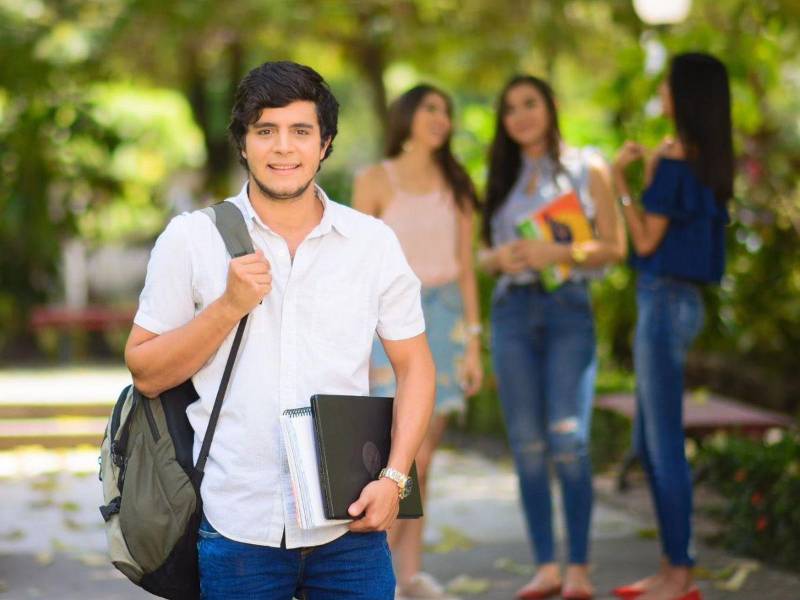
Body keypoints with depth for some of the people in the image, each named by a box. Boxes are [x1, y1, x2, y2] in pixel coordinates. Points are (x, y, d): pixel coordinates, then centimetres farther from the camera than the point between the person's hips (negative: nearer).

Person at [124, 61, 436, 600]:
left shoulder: (373, 242, 4)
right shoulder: (191, 239, 0)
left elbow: (414, 364, 8)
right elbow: (145, 374, 0)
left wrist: (394, 478, -4)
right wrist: (229, 306, -12)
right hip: (237, 527, -1)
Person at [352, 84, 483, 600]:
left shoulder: (456, 186, 10)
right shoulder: (376, 181, 0)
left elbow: (465, 268, 10)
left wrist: (474, 344, 5)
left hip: (446, 319, 3)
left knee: (419, 459, 3)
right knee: (411, 455, -11)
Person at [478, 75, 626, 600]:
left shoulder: (586, 169, 6)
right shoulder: (503, 177, 16)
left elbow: (615, 246, 1)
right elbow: (485, 255, 18)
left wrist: (558, 253, -13)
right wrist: (499, 257, -5)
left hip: (568, 307, -4)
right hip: (513, 310, 4)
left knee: (568, 441, -13)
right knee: (528, 444, 0)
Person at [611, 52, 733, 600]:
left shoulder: (673, 160, -15)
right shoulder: (707, 160, 11)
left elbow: (646, 241, -12)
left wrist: (621, 182, -6)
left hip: (665, 302, -9)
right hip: (678, 301, 9)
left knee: (665, 444, -4)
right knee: (649, 444, 15)